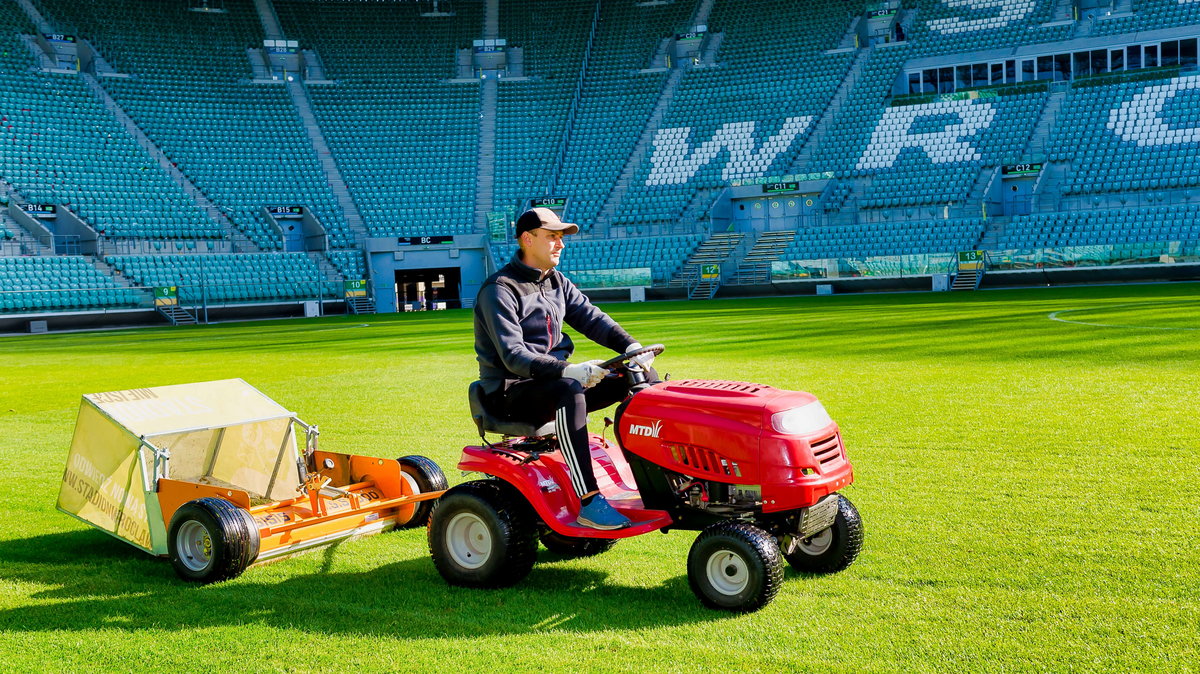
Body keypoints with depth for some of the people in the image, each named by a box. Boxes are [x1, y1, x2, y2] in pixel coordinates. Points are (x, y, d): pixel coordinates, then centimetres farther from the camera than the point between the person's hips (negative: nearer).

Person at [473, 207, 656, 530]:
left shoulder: (557, 282, 12)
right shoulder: (499, 290, -14)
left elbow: (591, 318, 5)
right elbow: (513, 356, -25)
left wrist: (631, 347, -15)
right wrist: (567, 370, -39)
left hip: (557, 379, 8)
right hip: (511, 392, -8)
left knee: (642, 374, -3)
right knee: (569, 392, -41)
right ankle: (588, 503, -41)